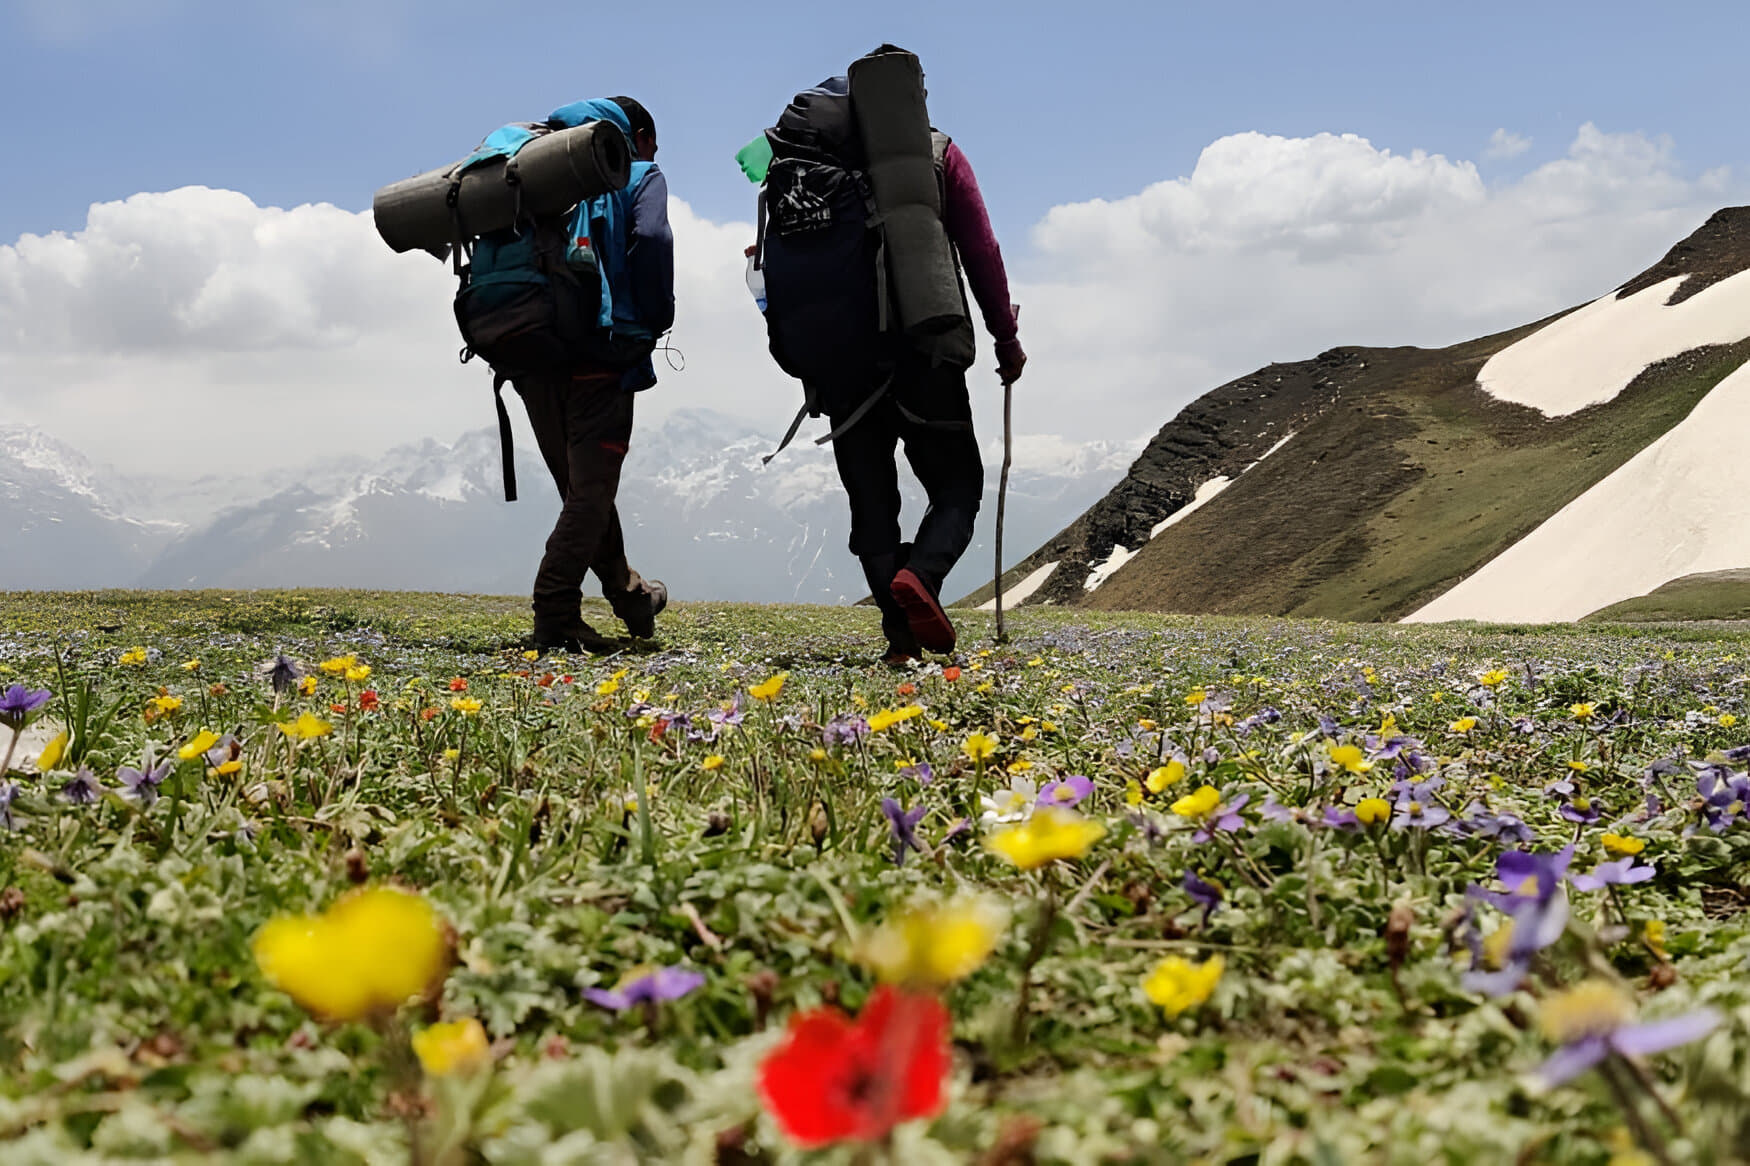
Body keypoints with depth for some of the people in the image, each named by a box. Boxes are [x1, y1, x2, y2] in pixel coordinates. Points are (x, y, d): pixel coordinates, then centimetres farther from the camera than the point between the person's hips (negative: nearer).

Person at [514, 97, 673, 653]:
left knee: (583, 485, 16)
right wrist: (656, 320, -4)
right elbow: (650, 239, -13)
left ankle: (628, 592, 33)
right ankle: (554, 617, -10)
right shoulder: (641, 175, 8)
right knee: (591, 488, -2)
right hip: (602, 351, -6)